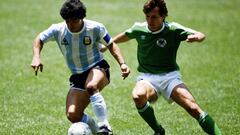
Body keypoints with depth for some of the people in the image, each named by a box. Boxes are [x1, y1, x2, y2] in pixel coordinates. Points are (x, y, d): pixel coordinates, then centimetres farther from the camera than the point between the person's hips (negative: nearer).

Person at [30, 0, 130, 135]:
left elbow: (111, 45, 0)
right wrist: (36, 57, -10)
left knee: (91, 86, -41)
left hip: (98, 68, -4)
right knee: (72, 115, -12)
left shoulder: (96, 28, -14)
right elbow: (39, 39, 8)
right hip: (78, 75, 4)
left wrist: (122, 63, -14)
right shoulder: (58, 30, -9)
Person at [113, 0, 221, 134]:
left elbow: (201, 36, -13)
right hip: (147, 78, 1)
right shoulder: (139, 29, 1)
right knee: (138, 96, -34)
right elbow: (125, 36, 24)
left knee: (194, 109, -23)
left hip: (170, 76, -1)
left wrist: (195, 37, -36)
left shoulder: (173, 29, -6)